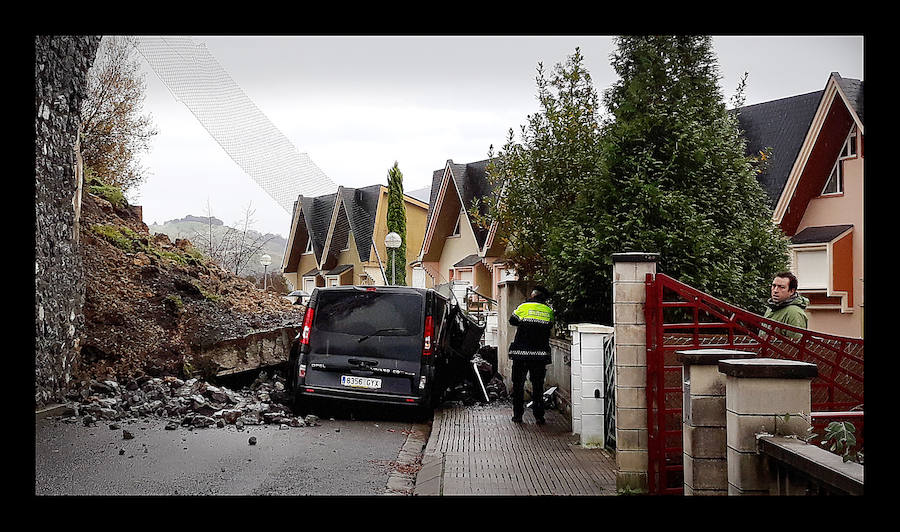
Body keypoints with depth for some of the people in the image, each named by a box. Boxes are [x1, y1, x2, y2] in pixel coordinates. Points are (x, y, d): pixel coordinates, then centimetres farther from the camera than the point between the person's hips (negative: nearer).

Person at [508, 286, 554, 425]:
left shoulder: (523, 307, -5)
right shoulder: (549, 311, 2)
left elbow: (512, 321, 8)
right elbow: (550, 326, 13)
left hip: (521, 352, -2)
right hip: (541, 354, 2)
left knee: (518, 384, 9)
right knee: (538, 385, 9)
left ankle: (517, 415, 9)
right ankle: (539, 416, 6)